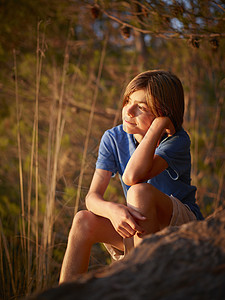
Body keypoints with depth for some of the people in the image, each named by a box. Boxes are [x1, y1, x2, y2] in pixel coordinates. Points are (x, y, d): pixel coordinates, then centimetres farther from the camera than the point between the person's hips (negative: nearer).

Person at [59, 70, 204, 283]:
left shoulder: (177, 140, -19)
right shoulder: (113, 138, -5)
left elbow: (132, 177, -37)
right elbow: (92, 196, -14)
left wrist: (159, 124, -32)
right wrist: (112, 209, -38)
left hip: (183, 224, -4)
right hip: (140, 227, 4)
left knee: (140, 192, -34)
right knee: (84, 221, -22)